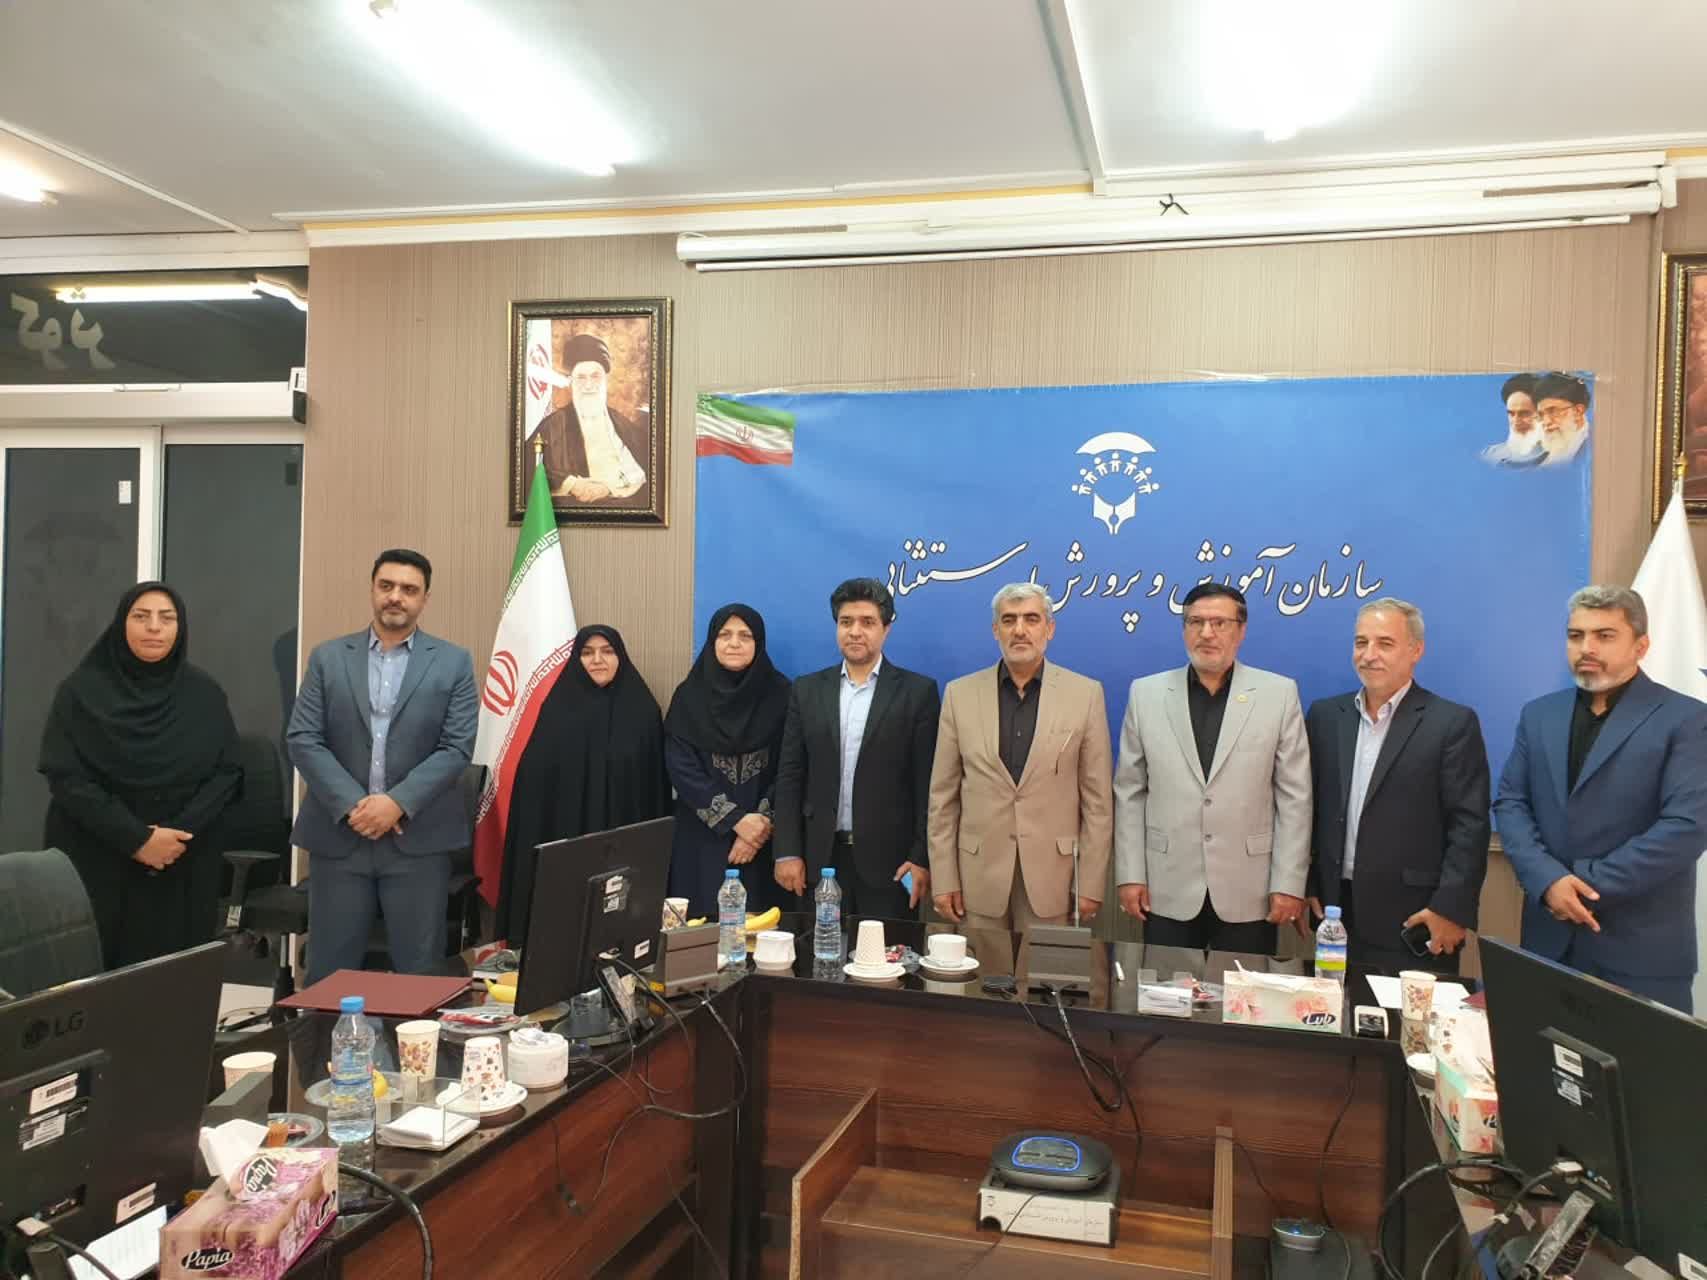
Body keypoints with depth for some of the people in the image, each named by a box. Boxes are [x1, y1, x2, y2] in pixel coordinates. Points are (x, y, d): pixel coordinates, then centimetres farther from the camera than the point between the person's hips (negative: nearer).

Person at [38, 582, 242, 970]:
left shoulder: (205, 694, 5)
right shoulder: (81, 691, -1)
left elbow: (228, 774, 2)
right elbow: (65, 778, -7)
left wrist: (179, 833, -13)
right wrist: (136, 839, -15)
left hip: (185, 870, 2)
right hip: (96, 866, -1)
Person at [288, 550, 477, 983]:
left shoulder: (454, 662, 3)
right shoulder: (328, 657, 7)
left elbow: (456, 748, -4)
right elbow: (302, 740, 0)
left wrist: (397, 802, -15)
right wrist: (352, 804, -11)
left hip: (419, 837, -1)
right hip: (338, 834, 1)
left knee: (419, 972, 5)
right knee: (330, 971, 8)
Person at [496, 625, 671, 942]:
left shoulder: (643, 710, 4)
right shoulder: (558, 706, 3)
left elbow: (656, 783, 4)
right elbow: (535, 777, 1)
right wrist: (535, 840, -7)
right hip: (563, 837, 0)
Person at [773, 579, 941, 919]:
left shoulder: (917, 691, 0)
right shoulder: (807, 690, 8)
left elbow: (928, 782, -2)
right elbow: (790, 776, 6)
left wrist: (922, 858, -8)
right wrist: (787, 852, 0)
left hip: (889, 858, -2)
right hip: (820, 858, 3)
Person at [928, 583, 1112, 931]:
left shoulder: (1085, 693, 0)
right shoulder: (960, 693, 3)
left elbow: (1097, 798, 0)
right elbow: (943, 796, 3)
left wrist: (1091, 883, -3)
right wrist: (943, 878, -1)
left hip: (1052, 873, -1)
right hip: (979, 873, 1)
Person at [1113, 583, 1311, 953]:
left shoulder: (1279, 694, 0)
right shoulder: (1146, 693, 3)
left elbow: (1294, 797, -1)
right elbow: (1129, 793, 4)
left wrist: (1289, 883, -4)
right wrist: (1130, 875, 0)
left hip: (1248, 893, -1)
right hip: (1168, 891, 1)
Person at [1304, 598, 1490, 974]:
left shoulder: (1453, 724, -4)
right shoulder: (1325, 716, 8)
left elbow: (1469, 826, -7)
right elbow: (1309, 808, 10)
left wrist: (1451, 908, -12)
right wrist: (1305, 887, 5)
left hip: (1415, 922, -3)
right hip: (1336, 915, 4)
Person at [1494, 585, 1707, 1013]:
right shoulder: (1538, 715, 10)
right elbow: (1510, 804, 5)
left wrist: (1587, 884, -15)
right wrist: (1548, 880, -12)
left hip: (1641, 946, -4)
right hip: (1551, 936, 4)